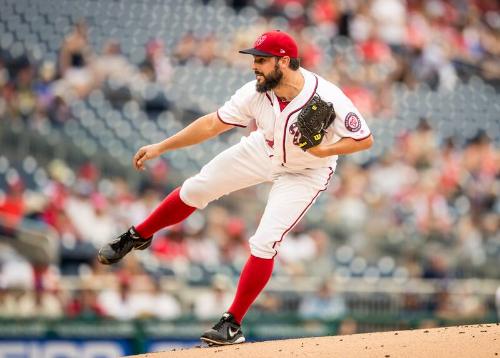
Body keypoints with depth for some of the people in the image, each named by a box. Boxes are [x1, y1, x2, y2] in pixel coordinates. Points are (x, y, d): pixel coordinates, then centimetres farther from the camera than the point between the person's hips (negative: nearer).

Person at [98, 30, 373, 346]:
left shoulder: (328, 99, -36)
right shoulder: (257, 92, -24)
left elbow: (365, 140, -27)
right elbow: (213, 124, -14)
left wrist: (321, 150, -39)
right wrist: (160, 147, -13)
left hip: (305, 173, -4)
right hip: (263, 152, 4)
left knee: (264, 245, -14)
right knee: (196, 189, 5)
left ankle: (233, 323, 1)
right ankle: (138, 237, 31)